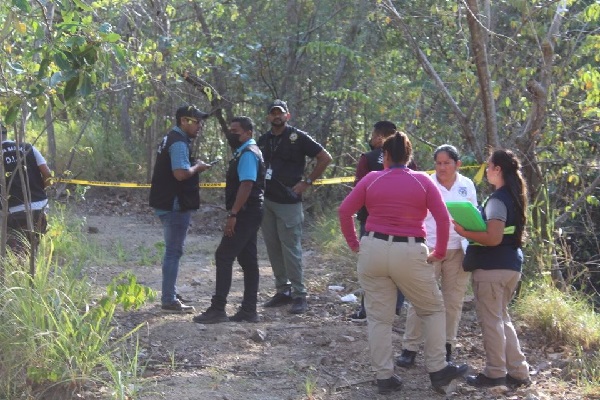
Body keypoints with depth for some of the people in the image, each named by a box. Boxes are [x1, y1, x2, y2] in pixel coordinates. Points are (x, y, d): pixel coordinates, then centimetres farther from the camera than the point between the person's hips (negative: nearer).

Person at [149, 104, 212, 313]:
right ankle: (169, 301, -2)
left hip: (168, 203, 11)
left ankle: (170, 293, 30)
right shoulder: (179, 143, -18)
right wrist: (197, 167, -12)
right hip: (175, 204, -11)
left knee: (173, 250, 20)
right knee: (174, 251, -6)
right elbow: (181, 173, -28)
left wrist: (195, 166, 11)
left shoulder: (171, 138, 15)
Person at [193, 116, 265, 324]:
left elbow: (246, 185, -23)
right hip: (249, 214, 10)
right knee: (248, 260, 9)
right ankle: (249, 310, 12)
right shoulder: (244, 152, 17)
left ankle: (217, 309, -10)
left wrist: (233, 214, -25)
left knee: (224, 257, -10)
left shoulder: (248, 154, -14)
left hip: (245, 214, -10)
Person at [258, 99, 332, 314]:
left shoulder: (298, 137, -5)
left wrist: (307, 182, -7)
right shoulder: (263, 140, 13)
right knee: (273, 248, 8)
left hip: (288, 202, -6)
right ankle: (283, 291, 17)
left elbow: (325, 158, -4)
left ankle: (299, 294, 0)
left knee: (291, 249, -7)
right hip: (266, 200, 6)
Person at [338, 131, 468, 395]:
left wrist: (353, 243, 10)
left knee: (379, 317, 9)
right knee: (433, 309, 16)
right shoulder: (423, 181, 2)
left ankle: (384, 377, 12)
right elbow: (443, 218, -5)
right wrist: (439, 252, 5)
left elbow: (344, 211, 0)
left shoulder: (371, 179, 3)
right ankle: (437, 370, 16)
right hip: (409, 253, -1)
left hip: (373, 250, 2)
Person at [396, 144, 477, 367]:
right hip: (429, 249, -3)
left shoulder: (467, 186, 6)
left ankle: (446, 347, 19)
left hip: (457, 250, 3)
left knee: (453, 301, 8)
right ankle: (410, 348, 4)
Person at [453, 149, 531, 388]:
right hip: (511, 265, 9)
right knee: (502, 318, 17)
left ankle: (495, 373, 9)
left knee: (491, 321, 1)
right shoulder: (514, 197, 12)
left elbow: (494, 238, -24)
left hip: (492, 268, -9)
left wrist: (464, 232, -18)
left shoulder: (497, 200, -17)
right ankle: (518, 372, 17)